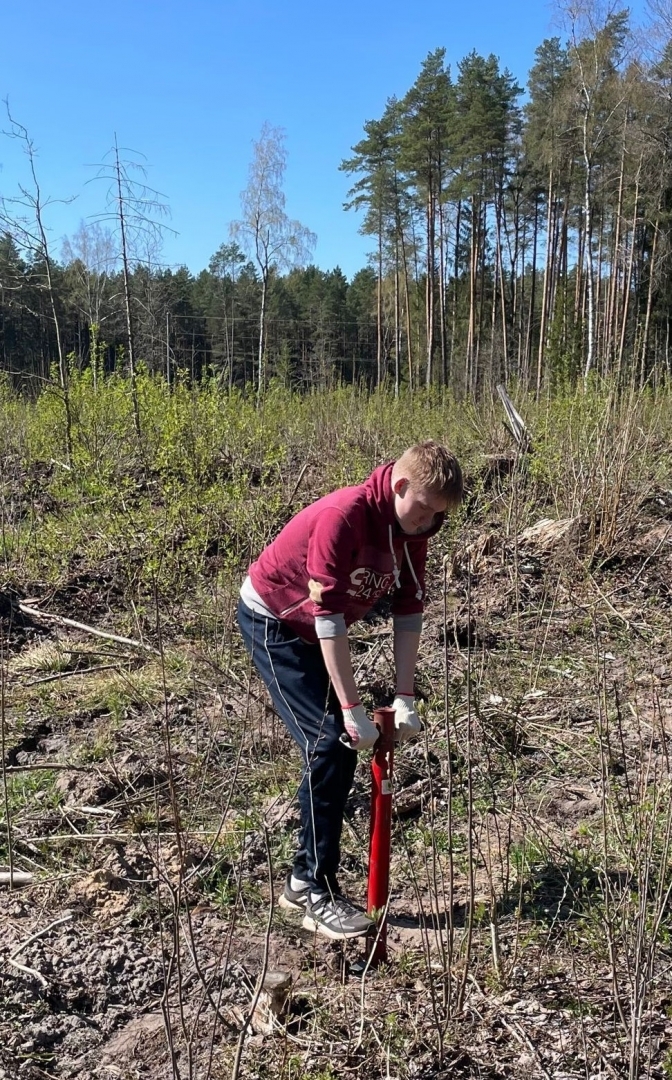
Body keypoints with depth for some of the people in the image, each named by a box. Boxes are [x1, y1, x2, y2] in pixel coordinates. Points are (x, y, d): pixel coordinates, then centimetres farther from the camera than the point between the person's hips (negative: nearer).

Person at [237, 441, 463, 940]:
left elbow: (409, 612, -7)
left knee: (345, 747, 6)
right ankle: (314, 889, -2)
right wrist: (353, 709, -30)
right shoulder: (343, 516, -32)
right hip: (272, 621, -8)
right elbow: (329, 619, -32)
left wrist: (405, 700, -10)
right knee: (329, 742, -15)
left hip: (315, 630, 8)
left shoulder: (412, 530, -8)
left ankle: (308, 878, 19)